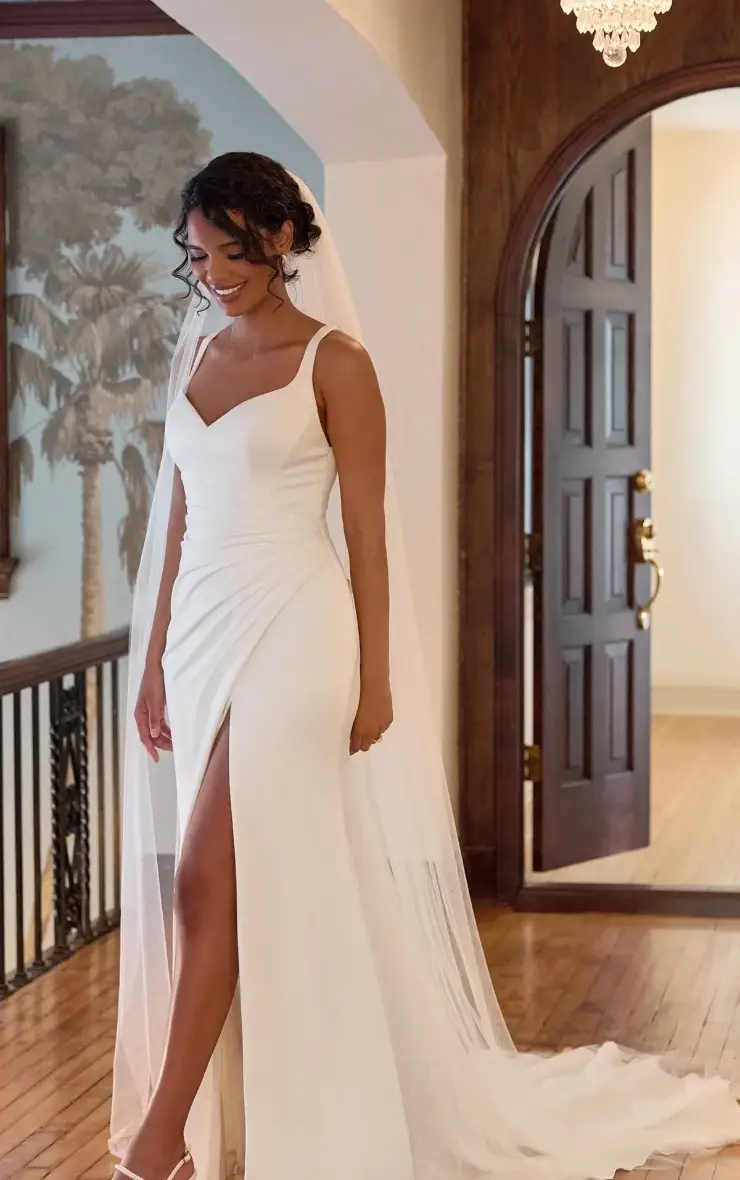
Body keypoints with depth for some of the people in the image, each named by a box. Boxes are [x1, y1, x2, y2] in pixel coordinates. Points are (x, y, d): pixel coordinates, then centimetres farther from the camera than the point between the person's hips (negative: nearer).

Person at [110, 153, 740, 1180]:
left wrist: (377, 680, -9)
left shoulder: (333, 361, -6)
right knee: (244, 886, 10)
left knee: (209, 880, -11)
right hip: (202, 633, 7)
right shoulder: (196, 356, 13)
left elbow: (366, 533, -6)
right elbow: (177, 518, 15)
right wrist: (154, 658, 12)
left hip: (287, 633, -6)